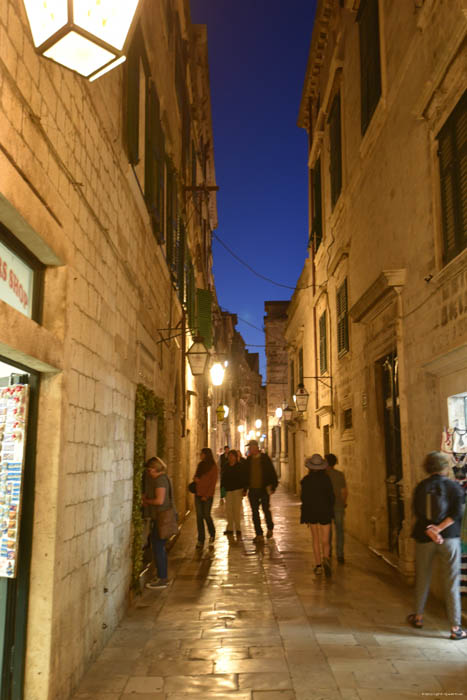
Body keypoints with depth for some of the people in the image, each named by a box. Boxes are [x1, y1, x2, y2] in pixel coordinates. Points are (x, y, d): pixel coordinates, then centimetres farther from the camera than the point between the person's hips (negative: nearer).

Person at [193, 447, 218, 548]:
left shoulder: (213, 466, -8)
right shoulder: (200, 465, 9)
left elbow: (213, 482, -9)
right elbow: (195, 476, 20)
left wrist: (207, 495, -13)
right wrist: (195, 479, -5)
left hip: (207, 495, -5)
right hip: (198, 494, 5)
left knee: (206, 515, 3)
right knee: (199, 516, 3)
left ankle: (212, 534, 30)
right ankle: (200, 540, 9)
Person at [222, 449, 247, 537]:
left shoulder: (240, 466, -3)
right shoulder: (226, 467, 8)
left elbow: (244, 479, -4)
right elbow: (223, 478, 13)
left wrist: (244, 490, -10)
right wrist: (222, 487, 3)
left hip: (237, 490, -4)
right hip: (228, 490, 5)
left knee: (236, 509, -5)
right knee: (228, 509, 6)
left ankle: (237, 529, 2)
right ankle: (230, 528, 15)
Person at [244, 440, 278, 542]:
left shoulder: (265, 459, -5)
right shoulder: (248, 460, 6)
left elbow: (272, 473, -2)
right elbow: (246, 474, 11)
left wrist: (273, 486, -7)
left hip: (264, 489, -3)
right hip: (253, 490, 3)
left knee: (266, 510, 6)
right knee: (255, 512, 3)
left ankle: (270, 529, 30)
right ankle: (259, 534, 11)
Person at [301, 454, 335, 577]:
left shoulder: (306, 480, -5)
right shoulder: (326, 478, -7)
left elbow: (304, 498, -2)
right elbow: (331, 496, -5)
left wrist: (305, 516, 7)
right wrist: (330, 509, 11)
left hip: (311, 512, 1)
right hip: (325, 512, -1)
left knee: (315, 540, 14)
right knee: (325, 541, 4)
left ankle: (318, 564, 12)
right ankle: (325, 558, -22)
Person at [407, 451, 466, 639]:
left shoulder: (421, 487, -1)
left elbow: (418, 513, -9)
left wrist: (430, 531, -14)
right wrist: (438, 529, -14)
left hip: (424, 539, 2)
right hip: (450, 539, -1)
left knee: (422, 579, 15)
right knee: (452, 583, 3)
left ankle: (418, 617, 29)